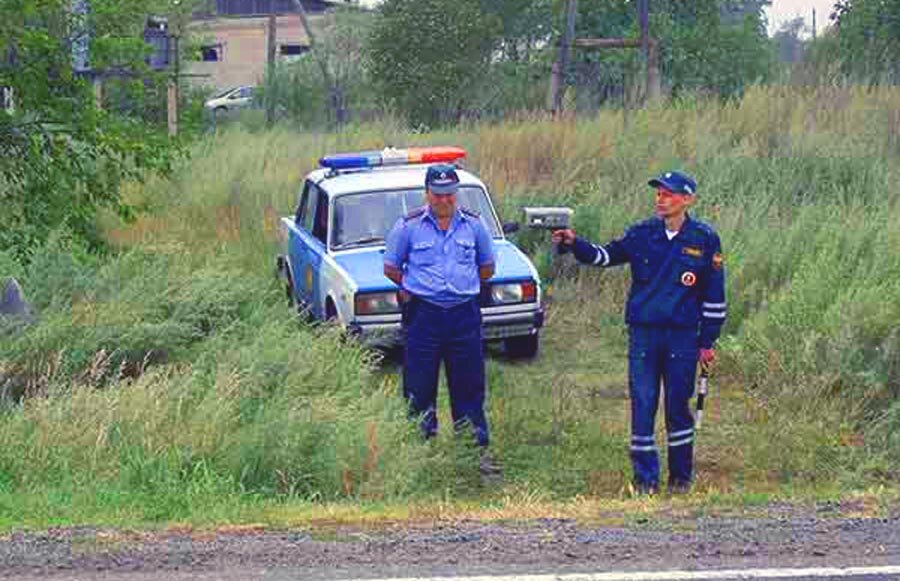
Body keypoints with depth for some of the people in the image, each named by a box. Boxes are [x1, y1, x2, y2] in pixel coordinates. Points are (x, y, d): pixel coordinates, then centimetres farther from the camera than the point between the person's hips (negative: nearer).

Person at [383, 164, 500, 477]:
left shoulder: (473, 225, 7)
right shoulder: (408, 226, 1)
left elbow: (487, 268, 17)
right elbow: (391, 268, 9)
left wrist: (462, 284, 10)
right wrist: (417, 286, 5)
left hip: (464, 313, 1)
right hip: (423, 315, -1)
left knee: (469, 385, 3)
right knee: (420, 386, 2)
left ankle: (478, 450, 7)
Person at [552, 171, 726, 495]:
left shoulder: (704, 239, -1)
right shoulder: (641, 234, 4)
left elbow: (714, 295, 3)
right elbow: (606, 256, 9)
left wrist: (708, 341, 2)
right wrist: (575, 244, -10)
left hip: (683, 337, -2)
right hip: (643, 334, 2)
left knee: (678, 407, 5)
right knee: (642, 405, -1)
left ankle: (681, 477, 19)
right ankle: (645, 478, 5)